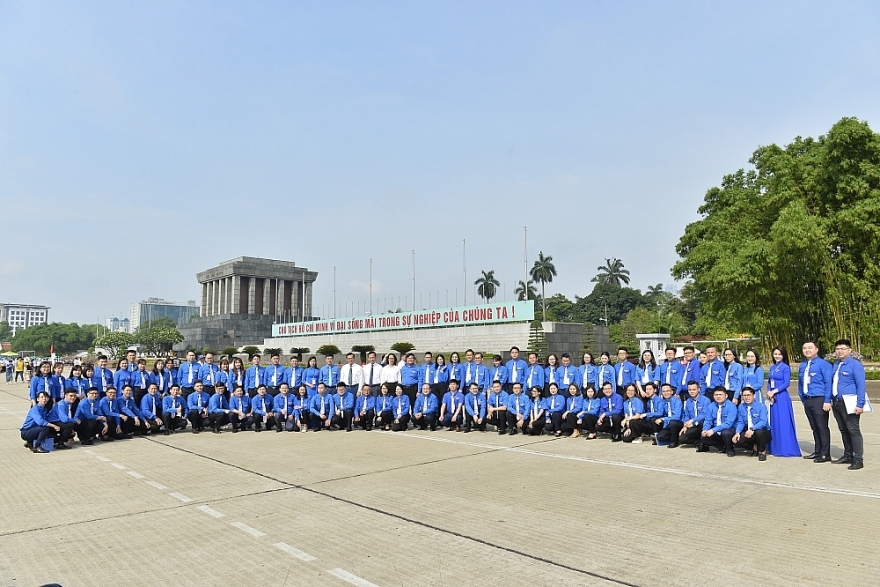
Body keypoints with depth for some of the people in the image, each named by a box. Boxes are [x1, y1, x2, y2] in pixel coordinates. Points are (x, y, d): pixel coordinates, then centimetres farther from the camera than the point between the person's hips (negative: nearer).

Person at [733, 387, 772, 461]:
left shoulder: (761, 406, -12)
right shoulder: (741, 407, 1)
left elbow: (763, 422, -26)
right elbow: (740, 422, 1)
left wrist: (752, 429, -43)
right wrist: (737, 432, -19)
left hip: (763, 432, -3)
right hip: (748, 433, 4)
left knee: (759, 432, -39)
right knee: (736, 441, -23)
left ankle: (762, 451, -8)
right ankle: (754, 447, 6)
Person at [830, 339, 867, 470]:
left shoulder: (855, 364, -8)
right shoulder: (836, 365, 14)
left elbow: (861, 385, -12)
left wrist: (860, 405, -17)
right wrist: (831, 400, 12)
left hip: (849, 403, -7)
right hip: (837, 403, 7)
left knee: (853, 431, -4)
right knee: (843, 430, 14)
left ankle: (858, 460, 1)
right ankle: (848, 456, 24)